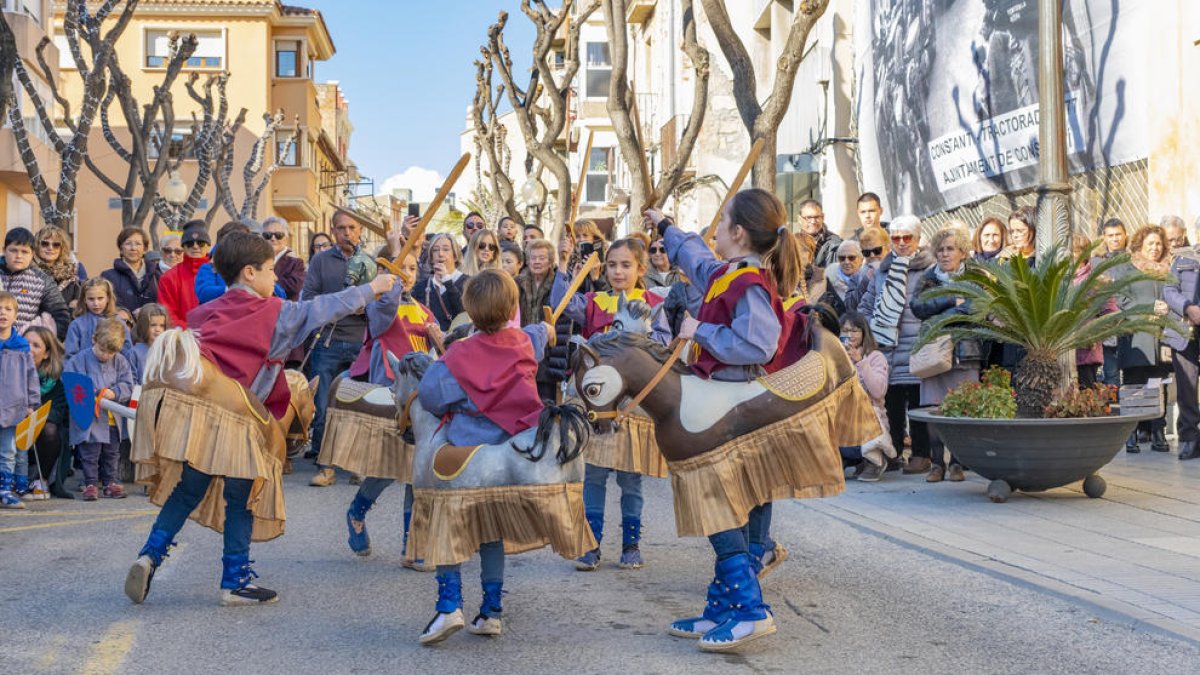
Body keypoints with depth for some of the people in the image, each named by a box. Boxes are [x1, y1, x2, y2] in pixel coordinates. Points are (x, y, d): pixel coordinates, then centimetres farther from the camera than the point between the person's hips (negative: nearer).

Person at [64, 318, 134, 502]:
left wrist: (115, 393, -18)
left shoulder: (119, 361, 2)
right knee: (90, 453, 0)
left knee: (112, 453, 13)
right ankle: (90, 484, 10)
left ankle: (111, 482, 24)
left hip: (112, 418, 3)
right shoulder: (80, 360, -5)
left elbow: (128, 385, 0)